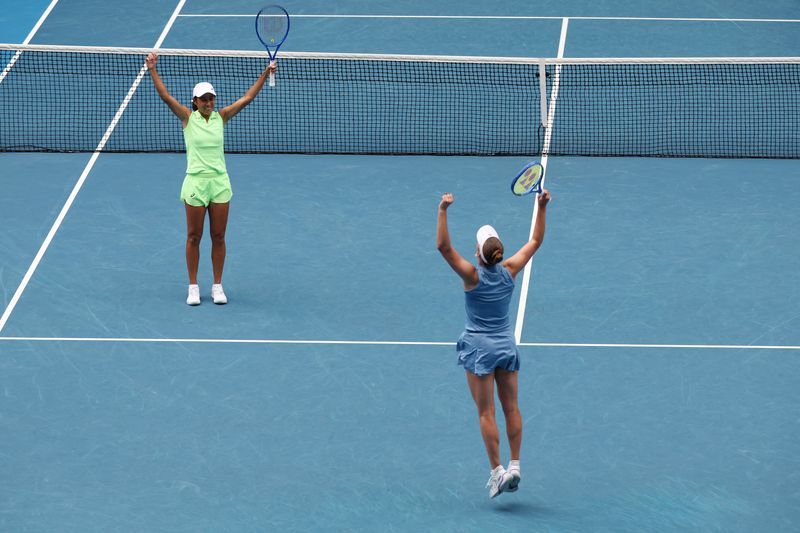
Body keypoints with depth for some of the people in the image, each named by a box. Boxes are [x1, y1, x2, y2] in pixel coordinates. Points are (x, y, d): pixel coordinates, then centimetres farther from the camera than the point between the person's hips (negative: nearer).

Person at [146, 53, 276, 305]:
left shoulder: (221, 117, 5)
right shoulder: (188, 118, -2)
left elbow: (246, 98, 4)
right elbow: (166, 96, -11)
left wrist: (265, 74, -3)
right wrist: (153, 70, -20)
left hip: (220, 182, 2)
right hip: (195, 182, -2)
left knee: (218, 237, 5)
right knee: (194, 237, 3)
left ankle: (217, 286, 14)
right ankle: (193, 287, 11)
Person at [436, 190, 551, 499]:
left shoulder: (473, 275, -16)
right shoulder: (509, 271, -5)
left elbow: (443, 246, -25)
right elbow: (536, 241, 6)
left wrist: (443, 211, -28)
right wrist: (543, 207, 6)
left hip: (479, 348, -4)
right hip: (506, 345, 4)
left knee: (486, 413, -2)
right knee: (511, 409, 10)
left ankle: (497, 471, -6)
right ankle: (514, 466, 10)